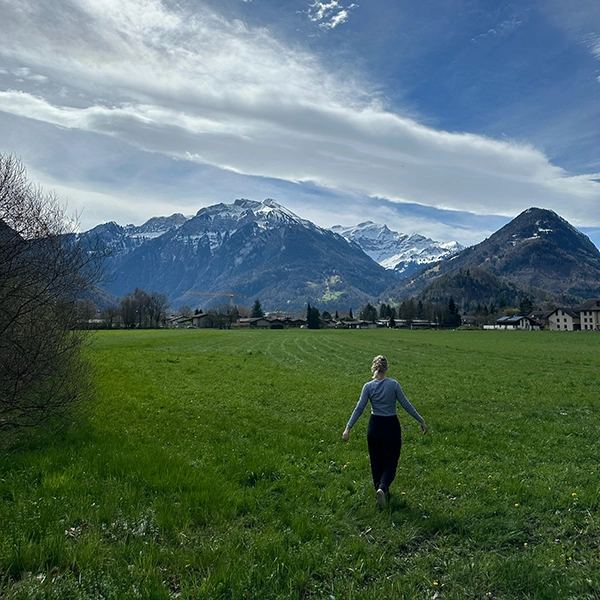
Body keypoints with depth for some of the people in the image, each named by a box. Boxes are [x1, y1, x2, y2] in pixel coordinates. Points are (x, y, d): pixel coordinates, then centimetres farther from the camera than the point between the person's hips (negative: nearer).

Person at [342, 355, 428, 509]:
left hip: (375, 426, 2)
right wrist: (421, 421, 2)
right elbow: (406, 405, -8)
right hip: (391, 426, -1)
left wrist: (348, 428, -8)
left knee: (376, 461, 16)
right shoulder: (393, 384, -11)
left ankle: (380, 490, 22)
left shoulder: (368, 386, -7)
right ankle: (383, 488, -16)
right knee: (391, 460, 9)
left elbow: (359, 408, -10)